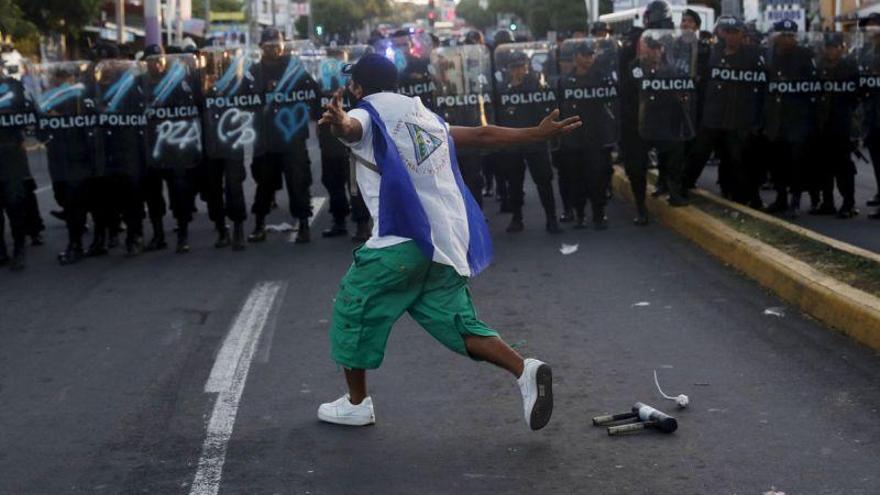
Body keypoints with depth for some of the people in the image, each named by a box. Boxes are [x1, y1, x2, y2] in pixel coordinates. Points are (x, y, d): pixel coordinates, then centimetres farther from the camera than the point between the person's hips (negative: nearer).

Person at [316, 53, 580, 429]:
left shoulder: (367, 115, 3)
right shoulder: (425, 116, 23)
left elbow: (351, 127, -23)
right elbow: (482, 135, 26)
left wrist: (339, 124, -47)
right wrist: (539, 133, 36)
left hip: (401, 240, -6)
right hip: (448, 243, 7)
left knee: (353, 307, 12)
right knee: (457, 323, 10)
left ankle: (356, 403, 18)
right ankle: (524, 371, -10)